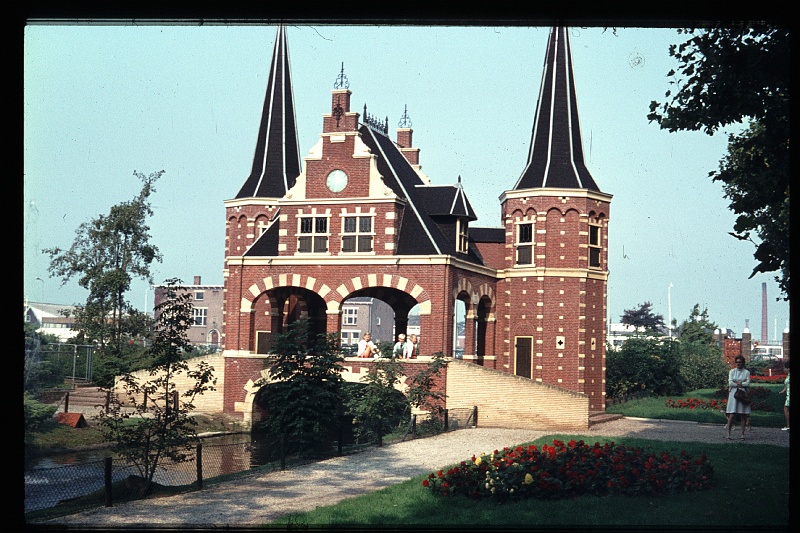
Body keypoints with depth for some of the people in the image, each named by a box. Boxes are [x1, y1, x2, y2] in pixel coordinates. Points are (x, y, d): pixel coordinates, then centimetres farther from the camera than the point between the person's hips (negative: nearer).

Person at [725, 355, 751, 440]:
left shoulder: (746, 372, 8)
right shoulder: (732, 371, 10)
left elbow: (748, 383, -4)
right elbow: (730, 383, -2)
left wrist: (737, 383, -7)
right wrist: (742, 383, -3)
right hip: (733, 394, -1)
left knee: (744, 415, -2)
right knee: (732, 414, -11)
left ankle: (742, 434, 3)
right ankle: (728, 431, 0)